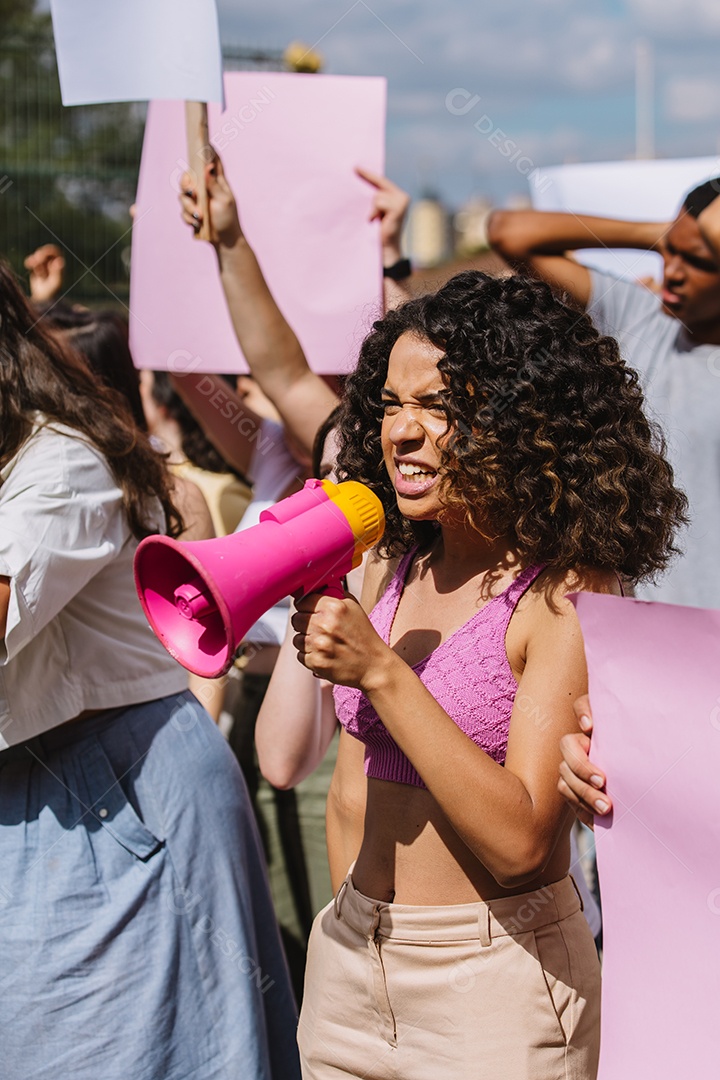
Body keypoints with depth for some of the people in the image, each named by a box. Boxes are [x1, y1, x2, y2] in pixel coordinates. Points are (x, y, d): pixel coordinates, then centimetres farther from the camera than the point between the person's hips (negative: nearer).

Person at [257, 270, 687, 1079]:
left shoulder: (569, 595, -15)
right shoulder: (390, 567, 5)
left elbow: (519, 840, -23)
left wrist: (381, 672, -25)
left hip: (493, 982, -6)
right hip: (347, 965, 6)